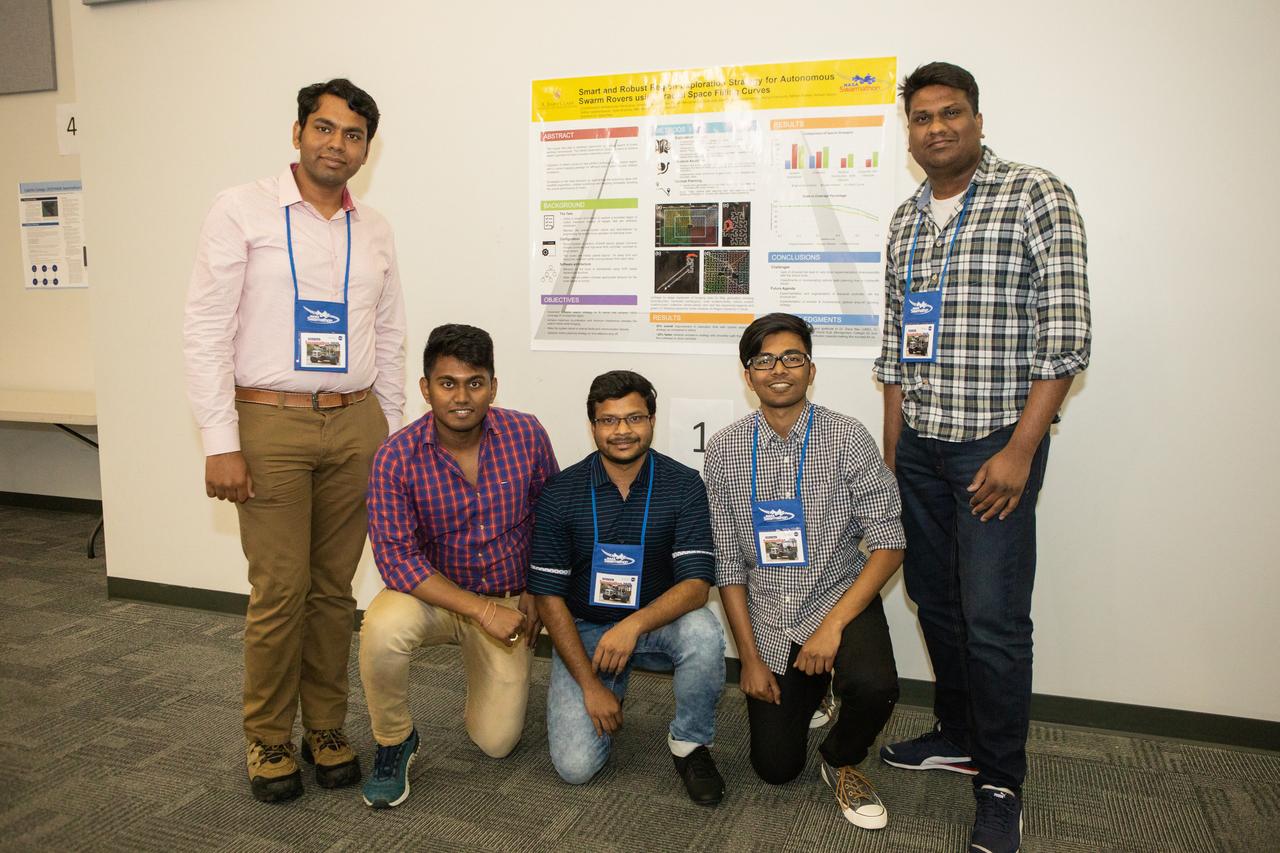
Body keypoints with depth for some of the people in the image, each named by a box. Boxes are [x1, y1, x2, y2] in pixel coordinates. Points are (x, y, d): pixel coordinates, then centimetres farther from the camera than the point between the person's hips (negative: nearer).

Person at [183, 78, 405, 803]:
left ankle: (326, 730, 25)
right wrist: (220, 443, -11)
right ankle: (269, 740, 20)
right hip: (270, 423, -3)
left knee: (334, 587, 10)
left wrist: (393, 437, 13)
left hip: (355, 424, 4)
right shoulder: (244, 211, -1)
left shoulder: (375, 230, 11)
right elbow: (207, 330, -5)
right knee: (279, 593, 0)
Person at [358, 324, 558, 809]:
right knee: (382, 629, -35)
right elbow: (397, 559, -23)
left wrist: (535, 597, -1)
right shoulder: (396, 458, -19)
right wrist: (483, 610, -29)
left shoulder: (527, 435, -14)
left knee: (497, 743, -2)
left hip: (509, 602, 2)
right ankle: (394, 741, -5)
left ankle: (490, 683, 34)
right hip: (432, 596, -1)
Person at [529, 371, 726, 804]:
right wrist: (590, 683, -14)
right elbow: (549, 595, -8)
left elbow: (696, 583, -18)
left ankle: (689, 743, -6)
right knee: (576, 765, -15)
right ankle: (609, 697, 19)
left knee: (703, 632, -34)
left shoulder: (683, 485, -10)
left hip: (657, 622, 0)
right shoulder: (561, 493, -9)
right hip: (584, 629, 0)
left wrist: (635, 624, -35)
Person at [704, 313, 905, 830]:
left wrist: (834, 623, -21)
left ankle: (842, 761, 4)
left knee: (873, 688, -32)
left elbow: (888, 544, -11)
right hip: (768, 618, 2)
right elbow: (728, 562, -1)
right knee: (775, 767, 3)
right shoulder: (725, 451, -4)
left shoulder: (847, 438, -11)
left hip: (840, 598, -2)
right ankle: (804, 692, 38)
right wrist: (750, 657, -4)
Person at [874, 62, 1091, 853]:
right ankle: (959, 737, 33)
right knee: (935, 600, 14)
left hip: (996, 444, -6)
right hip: (919, 445, 6)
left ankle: (1001, 785, 15)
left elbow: (1066, 335, -11)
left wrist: (1019, 451, -15)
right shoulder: (906, 218, 12)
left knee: (994, 622, -3)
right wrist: (892, 448, 10)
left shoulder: (1037, 196, -6)